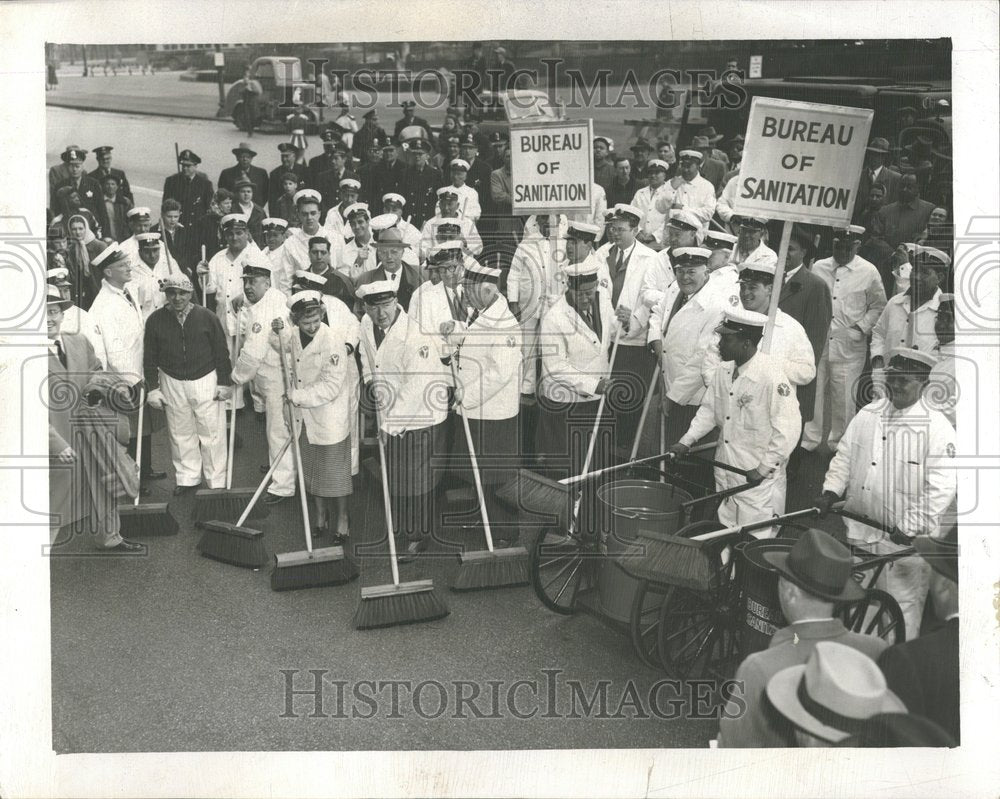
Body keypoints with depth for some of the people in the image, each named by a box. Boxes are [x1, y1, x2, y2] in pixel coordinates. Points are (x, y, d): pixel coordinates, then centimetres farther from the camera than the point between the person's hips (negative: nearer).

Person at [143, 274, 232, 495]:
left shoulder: (207, 317, -6)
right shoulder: (155, 320, -2)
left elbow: (222, 352, 0)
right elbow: (149, 358, 4)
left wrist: (224, 383, -1)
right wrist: (153, 388, 1)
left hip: (206, 381, -2)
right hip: (172, 384, 2)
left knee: (212, 435, 2)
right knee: (180, 435, 11)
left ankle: (217, 482, 14)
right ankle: (187, 479, 26)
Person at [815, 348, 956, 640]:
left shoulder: (937, 427, -11)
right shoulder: (867, 415, 6)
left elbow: (941, 487, -16)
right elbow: (844, 457, 14)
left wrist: (909, 528, -19)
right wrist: (831, 490, -1)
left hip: (906, 539, -5)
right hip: (859, 531, 5)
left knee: (902, 608, 3)